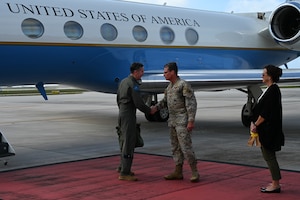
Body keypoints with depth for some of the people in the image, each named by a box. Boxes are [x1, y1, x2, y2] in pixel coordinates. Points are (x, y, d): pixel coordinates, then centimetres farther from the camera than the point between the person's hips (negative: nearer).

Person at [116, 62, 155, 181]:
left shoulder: (123, 81, 13)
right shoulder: (133, 84, -16)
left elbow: (118, 99, 20)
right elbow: (138, 103, -18)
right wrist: (149, 110, -3)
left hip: (121, 114, 10)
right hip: (129, 116, -10)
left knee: (126, 141, 17)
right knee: (129, 143, -8)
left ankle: (124, 168, 24)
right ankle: (124, 173, -7)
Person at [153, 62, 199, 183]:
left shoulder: (184, 85, -14)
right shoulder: (170, 86, 13)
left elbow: (192, 103, -18)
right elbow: (165, 101, 19)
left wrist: (191, 121, -23)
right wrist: (155, 108, 1)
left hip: (183, 121, -9)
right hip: (173, 121, 9)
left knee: (186, 146, -11)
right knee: (176, 147, 8)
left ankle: (194, 173, -2)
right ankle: (178, 172, 14)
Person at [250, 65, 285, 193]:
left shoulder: (273, 91, -18)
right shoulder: (271, 89, 12)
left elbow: (266, 112, -21)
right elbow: (262, 109, 16)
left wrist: (256, 125, -12)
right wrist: (254, 122, 9)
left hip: (269, 129, -10)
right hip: (266, 129, 10)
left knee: (268, 156, -3)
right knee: (268, 156, 14)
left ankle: (275, 185, 5)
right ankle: (275, 183, 21)